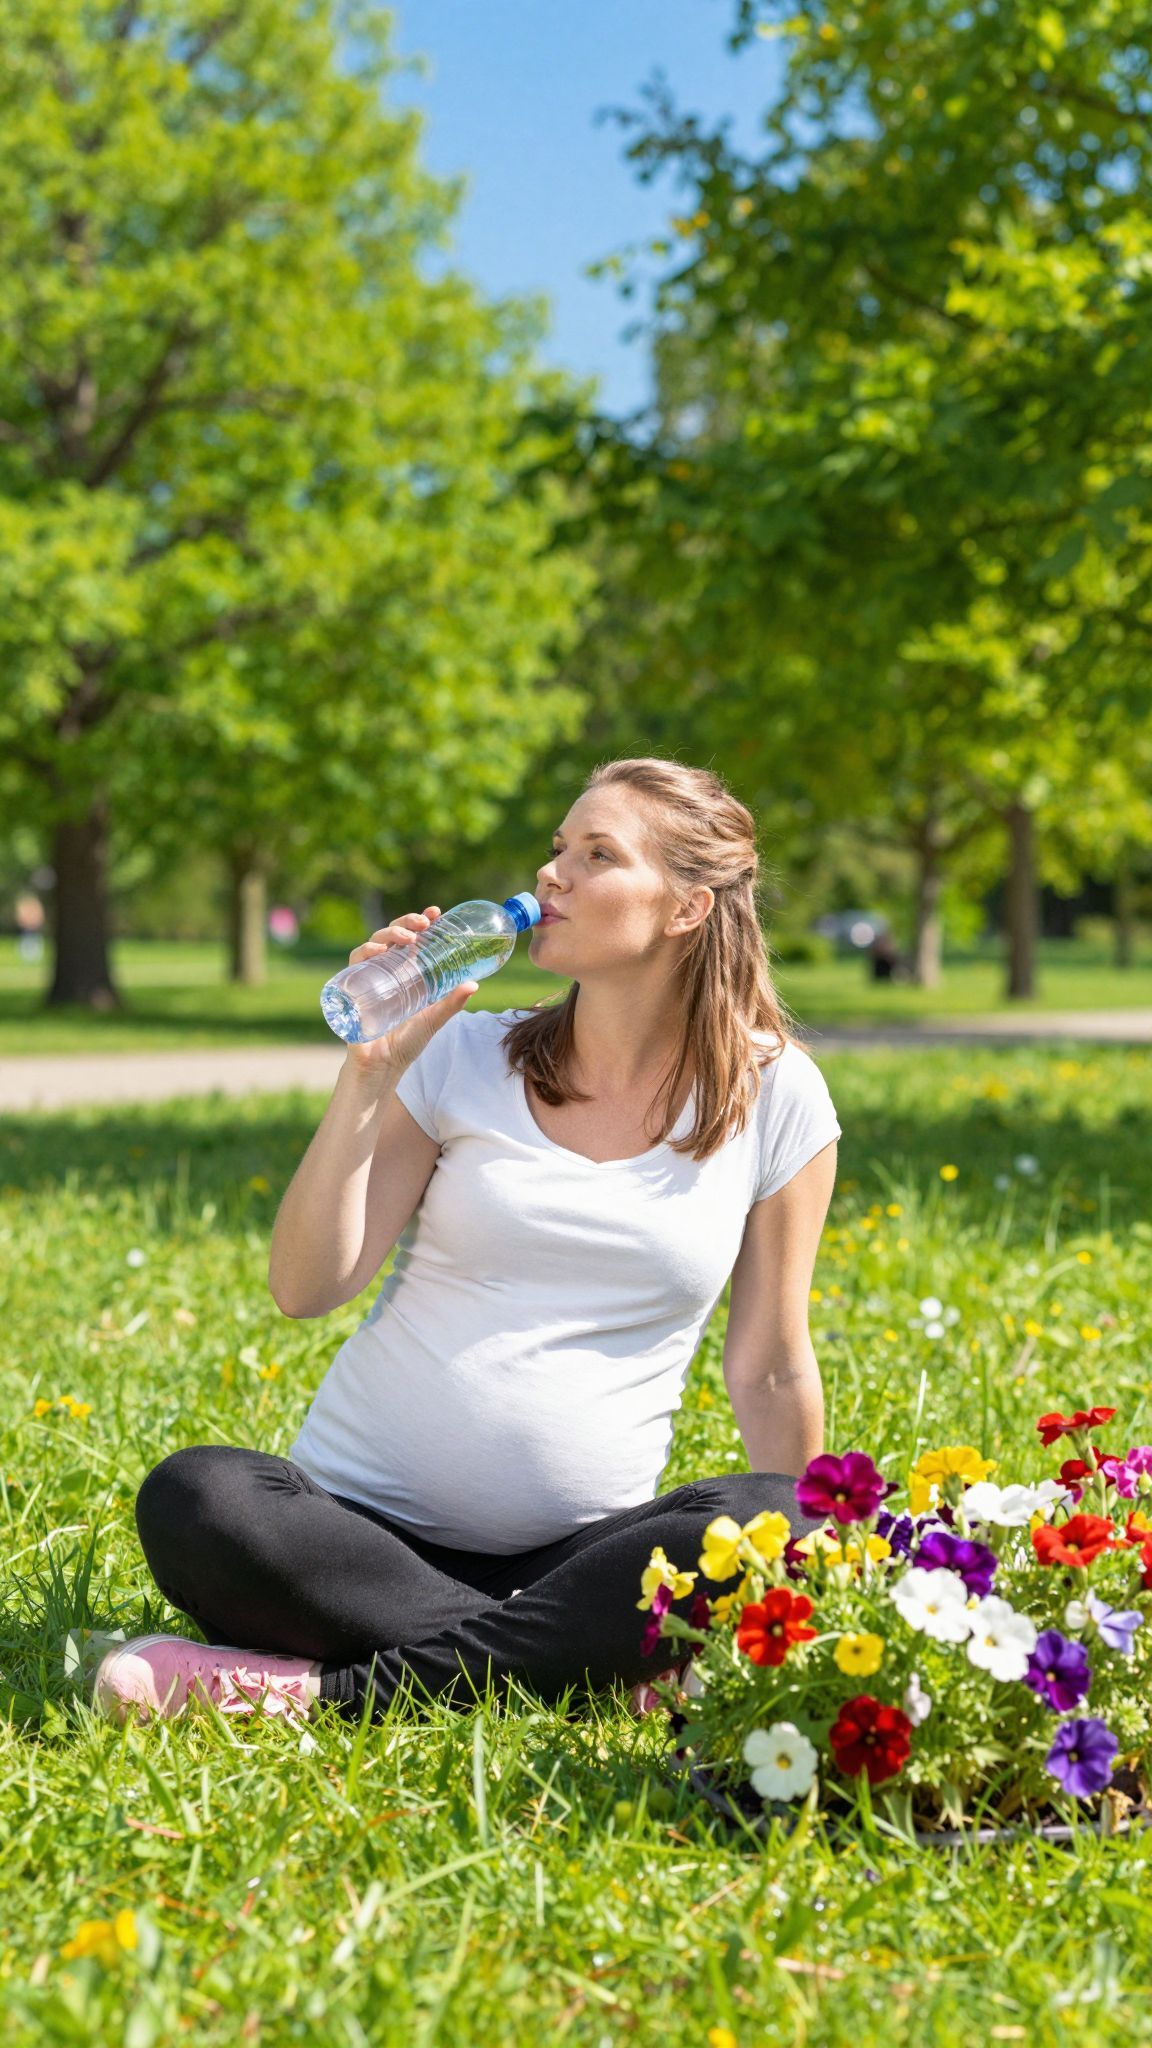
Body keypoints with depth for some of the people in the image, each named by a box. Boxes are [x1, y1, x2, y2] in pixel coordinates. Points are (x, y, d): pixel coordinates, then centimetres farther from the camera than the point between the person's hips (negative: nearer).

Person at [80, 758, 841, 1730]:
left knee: (768, 1522, -32)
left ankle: (326, 1688, -27)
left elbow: (771, 1370, 7)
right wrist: (367, 1077, -11)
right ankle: (591, 1665, -24)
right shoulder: (466, 1059, 3)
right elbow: (304, 1288, -4)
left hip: (573, 1555, 0)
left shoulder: (773, 1095, 1)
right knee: (193, 1500, -30)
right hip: (364, 1527, 0)